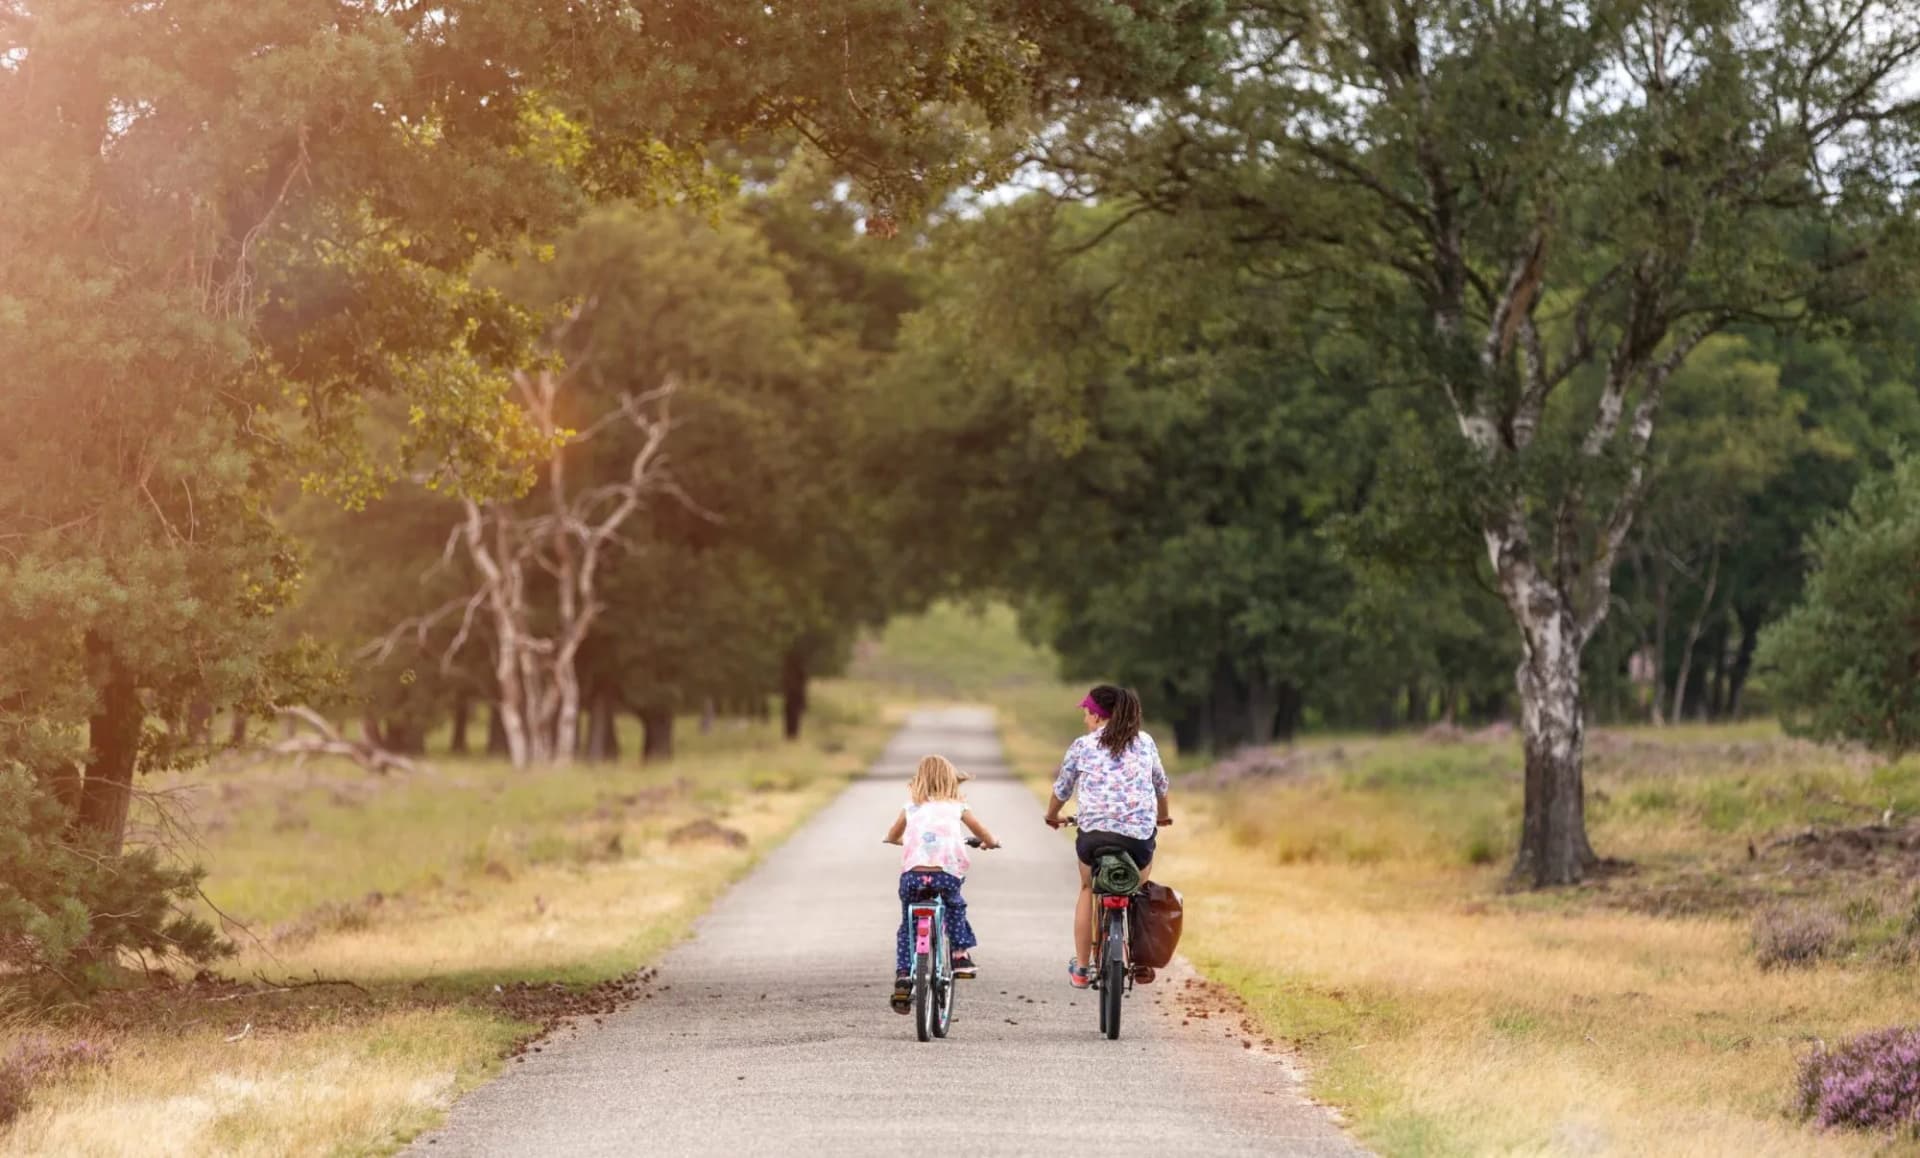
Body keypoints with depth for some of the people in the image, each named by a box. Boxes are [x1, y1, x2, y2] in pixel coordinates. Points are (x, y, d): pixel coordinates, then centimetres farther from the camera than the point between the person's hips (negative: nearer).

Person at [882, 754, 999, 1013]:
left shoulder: (910, 808, 20)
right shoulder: (957, 807, 17)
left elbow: (892, 836, 37)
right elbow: (985, 836, 27)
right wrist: (990, 843, 50)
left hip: (913, 874, 1)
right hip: (946, 873, -1)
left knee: (908, 925, 17)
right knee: (955, 907, 32)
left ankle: (902, 977, 5)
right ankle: (961, 956, 24)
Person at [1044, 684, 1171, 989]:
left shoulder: (1083, 746, 6)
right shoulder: (1145, 743, 12)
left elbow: (1062, 789, 18)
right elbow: (1161, 784, 27)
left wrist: (1052, 816, 39)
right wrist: (1163, 816, 46)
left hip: (1093, 834, 0)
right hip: (1140, 835, 1)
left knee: (1089, 889, 24)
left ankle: (1080, 967, 22)